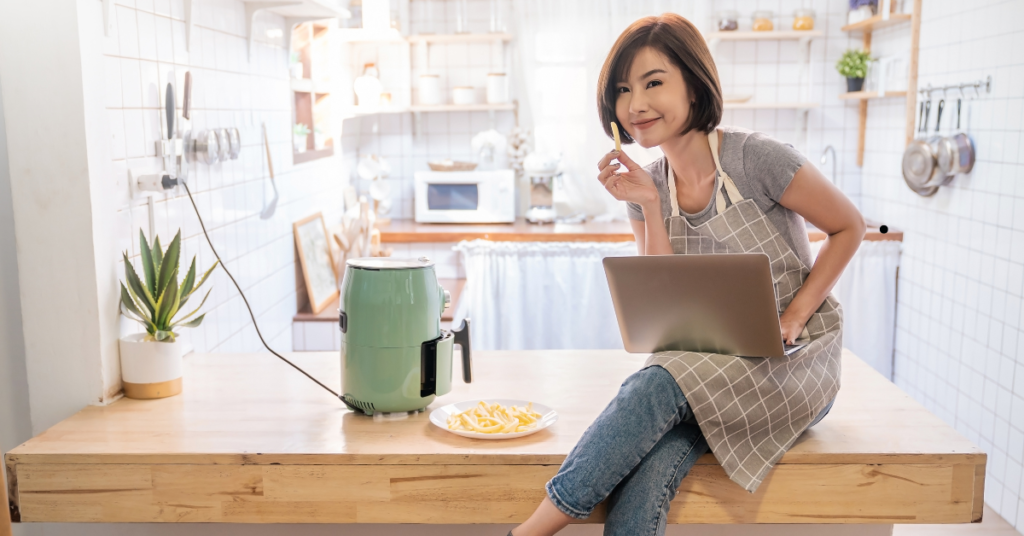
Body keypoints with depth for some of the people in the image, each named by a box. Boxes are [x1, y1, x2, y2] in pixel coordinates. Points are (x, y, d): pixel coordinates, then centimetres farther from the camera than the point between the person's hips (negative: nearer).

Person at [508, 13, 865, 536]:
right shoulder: (650, 185, 3)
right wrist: (649, 206, -12)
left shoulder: (756, 158, -12)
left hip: (794, 363, -3)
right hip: (712, 369, 4)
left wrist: (794, 315, -11)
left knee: (657, 385, -31)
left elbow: (848, 227, -1)